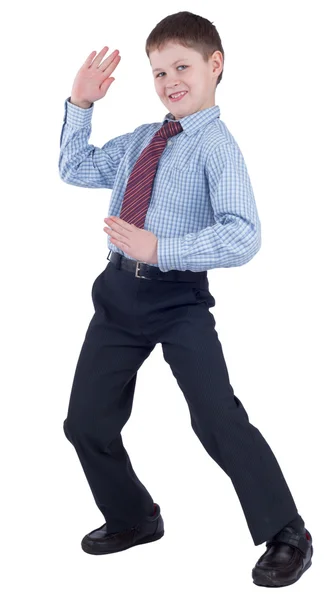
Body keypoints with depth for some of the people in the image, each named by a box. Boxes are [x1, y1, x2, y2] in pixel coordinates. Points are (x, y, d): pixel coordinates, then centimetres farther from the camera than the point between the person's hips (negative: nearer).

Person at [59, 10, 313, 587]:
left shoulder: (217, 146, -11)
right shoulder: (140, 139, 11)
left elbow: (243, 237, -22)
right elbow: (75, 169, 25)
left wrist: (159, 249, -28)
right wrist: (80, 105, 14)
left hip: (178, 297, -7)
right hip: (120, 290, 7)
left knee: (219, 420, -11)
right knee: (87, 421, 13)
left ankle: (287, 537, 7)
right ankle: (132, 519, 37)